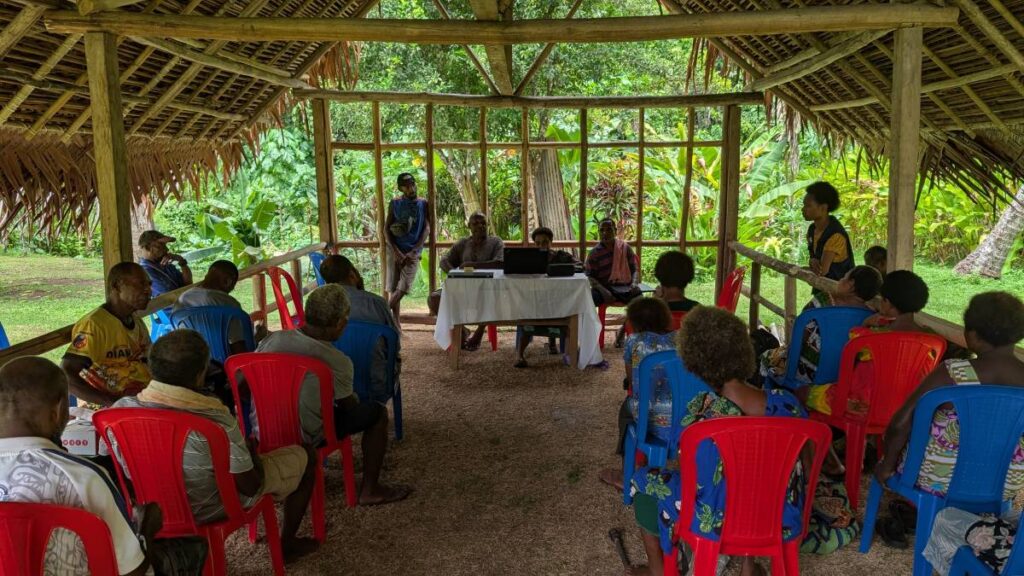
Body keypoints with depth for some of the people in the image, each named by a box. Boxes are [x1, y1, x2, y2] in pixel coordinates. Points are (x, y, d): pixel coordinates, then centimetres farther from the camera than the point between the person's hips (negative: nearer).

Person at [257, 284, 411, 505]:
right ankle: (370, 491, 17)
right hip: (305, 439, -6)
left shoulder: (272, 339, -6)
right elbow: (349, 406, -3)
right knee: (377, 412, 8)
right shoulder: (338, 362, -19)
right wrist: (355, 399, 19)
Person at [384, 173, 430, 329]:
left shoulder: (424, 204, 3)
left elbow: (427, 229, -2)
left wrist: (413, 252, -12)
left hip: (413, 252, -1)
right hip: (396, 252, 1)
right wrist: (396, 252, -11)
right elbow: (387, 229, 1)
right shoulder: (395, 204, 4)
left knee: (403, 288, -15)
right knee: (394, 289, -1)